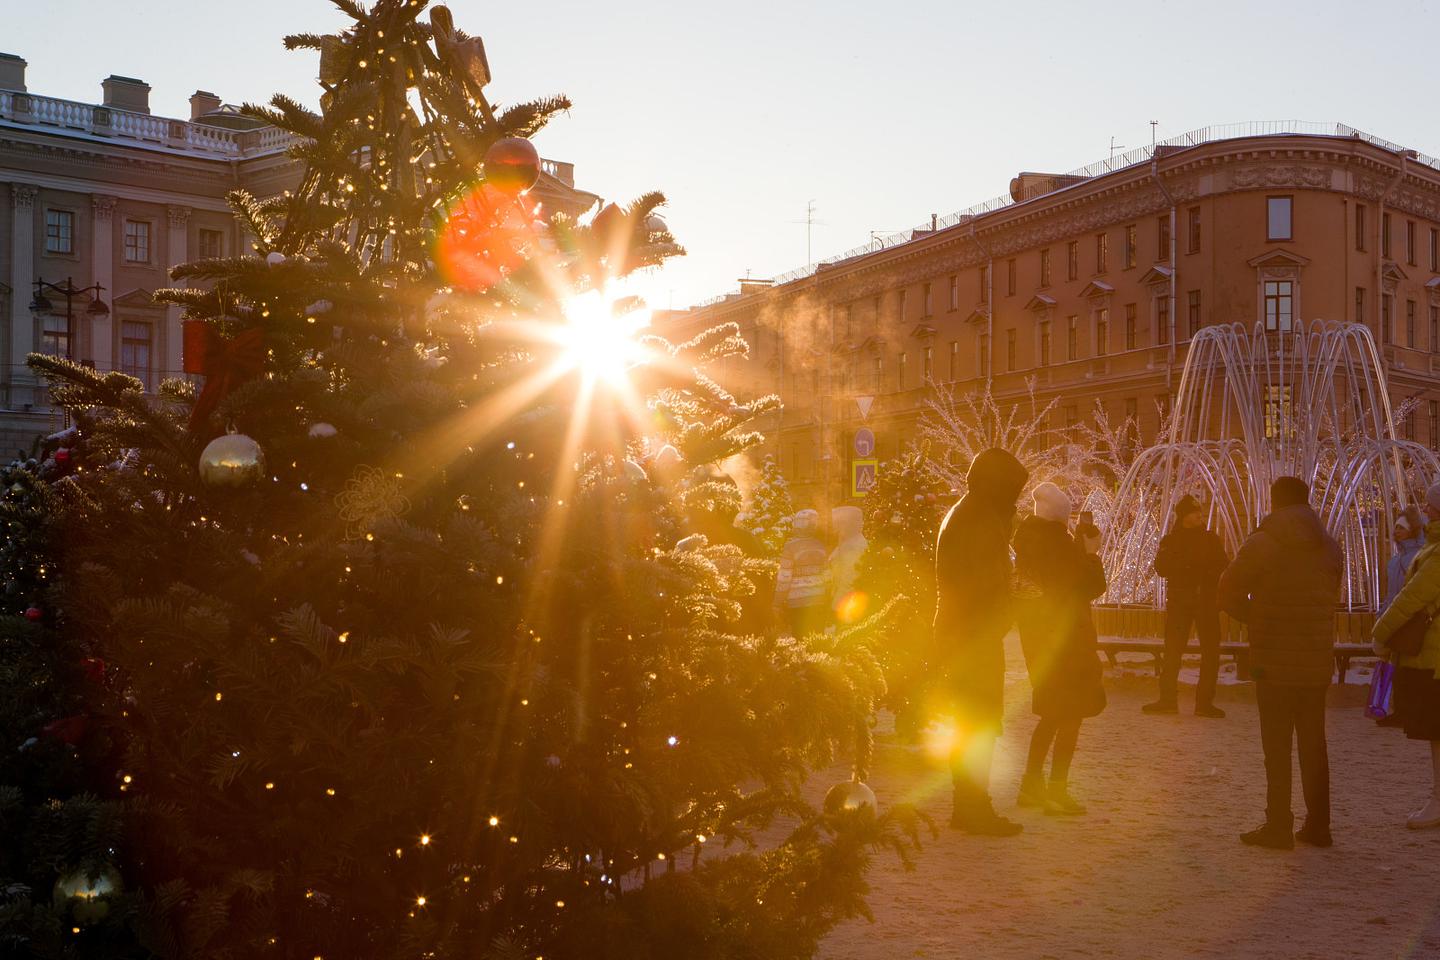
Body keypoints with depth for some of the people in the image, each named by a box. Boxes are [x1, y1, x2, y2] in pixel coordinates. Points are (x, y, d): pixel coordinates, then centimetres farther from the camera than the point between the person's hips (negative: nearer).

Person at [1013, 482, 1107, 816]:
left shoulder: (1026, 535, 2)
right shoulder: (1060, 543, -19)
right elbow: (1093, 586, -12)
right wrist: (1090, 554, 1)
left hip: (1035, 633, 8)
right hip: (1065, 635, -8)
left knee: (1051, 713, 20)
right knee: (1071, 713, 1)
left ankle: (1031, 784, 24)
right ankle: (1056, 791, -1)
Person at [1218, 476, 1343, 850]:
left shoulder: (1262, 544, -8)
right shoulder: (1329, 547, 8)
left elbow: (1228, 594, -7)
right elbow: (1331, 598, 12)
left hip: (1275, 660, -5)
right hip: (1317, 660, 5)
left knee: (1277, 747, 1)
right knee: (1313, 744, 12)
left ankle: (1278, 826, 1)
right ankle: (1317, 825, 15)